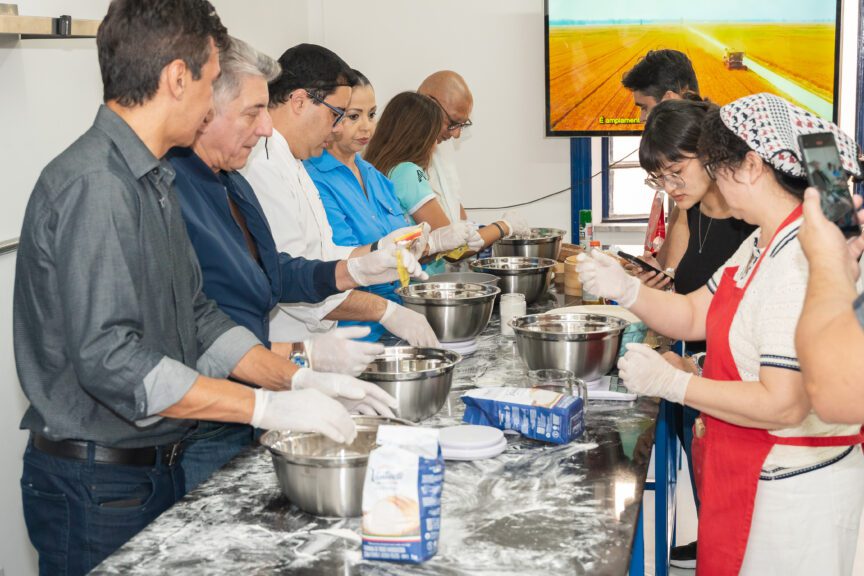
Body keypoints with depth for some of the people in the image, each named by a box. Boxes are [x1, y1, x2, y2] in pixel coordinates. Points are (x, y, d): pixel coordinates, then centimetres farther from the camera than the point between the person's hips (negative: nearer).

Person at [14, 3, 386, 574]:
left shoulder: (153, 181, 11)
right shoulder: (93, 187, -22)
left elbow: (195, 316, 12)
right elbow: (109, 359, -28)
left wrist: (299, 380, 0)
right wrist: (269, 408, -26)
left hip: (158, 464, 9)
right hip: (96, 484, -9)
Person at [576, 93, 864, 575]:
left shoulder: (802, 260, -27)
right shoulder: (762, 243, 5)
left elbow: (782, 405, -29)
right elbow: (694, 316, 9)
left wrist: (671, 382, -23)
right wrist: (626, 289, -7)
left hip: (792, 487, -9)